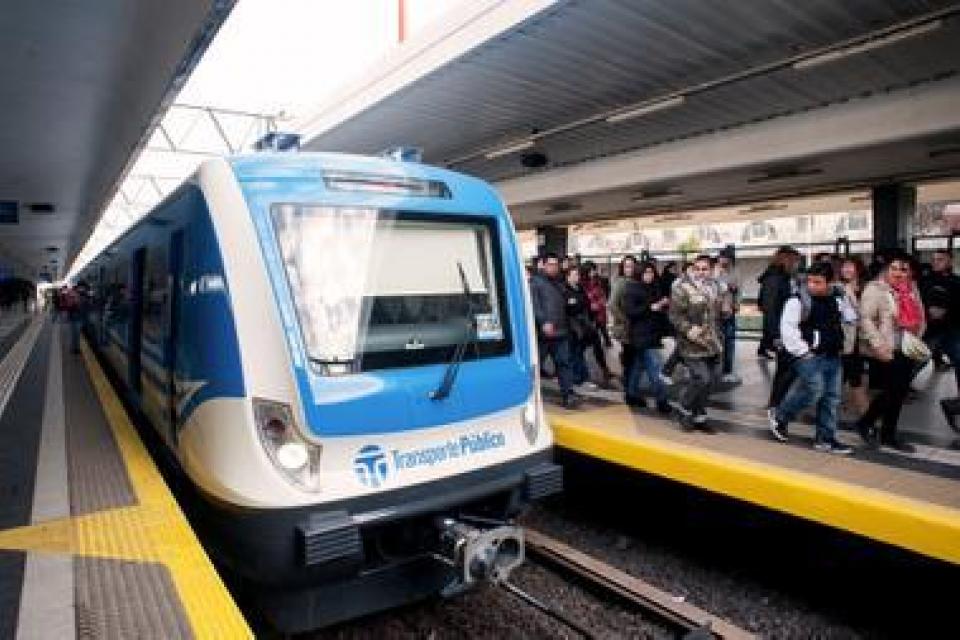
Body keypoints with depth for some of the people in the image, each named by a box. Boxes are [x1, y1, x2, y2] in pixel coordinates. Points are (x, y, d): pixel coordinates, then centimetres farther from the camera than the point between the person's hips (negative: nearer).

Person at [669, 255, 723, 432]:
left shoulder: (713, 286, 12)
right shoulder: (682, 287, -11)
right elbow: (675, 315, -15)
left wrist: (718, 338, 14)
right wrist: (688, 329, -28)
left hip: (711, 344, 7)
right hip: (693, 345, -7)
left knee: (708, 381, 11)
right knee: (702, 379, -13)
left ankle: (699, 416, 25)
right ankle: (683, 407, 11)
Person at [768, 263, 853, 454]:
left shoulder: (835, 301, 10)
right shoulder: (798, 301, -10)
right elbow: (787, 328, -15)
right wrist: (802, 350, -17)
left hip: (832, 357, 7)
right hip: (809, 356, -7)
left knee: (831, 397, 8)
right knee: (814, 390, -18)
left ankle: (825, 438, 17)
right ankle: (779, 417, 3)